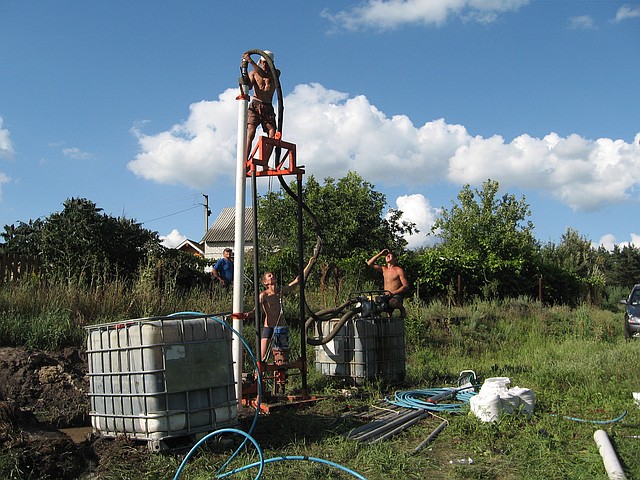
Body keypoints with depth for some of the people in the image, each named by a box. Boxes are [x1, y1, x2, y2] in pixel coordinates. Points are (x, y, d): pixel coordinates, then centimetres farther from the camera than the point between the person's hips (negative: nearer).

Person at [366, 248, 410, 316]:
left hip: (396, 296, -6)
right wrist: (380, 254, 11)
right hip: (386, 297, 6)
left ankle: (402, 309, -7)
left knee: (392, 302, -39)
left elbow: (406, 286, -7)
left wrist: (393, 293, -19)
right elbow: (369, 263, 16)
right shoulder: (384, 269, 18)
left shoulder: (399, 270, 0)